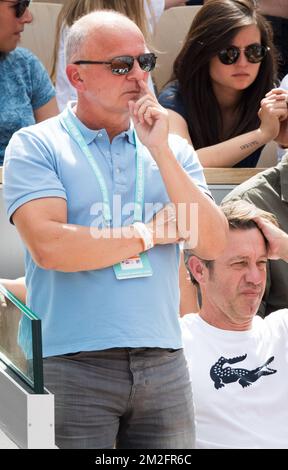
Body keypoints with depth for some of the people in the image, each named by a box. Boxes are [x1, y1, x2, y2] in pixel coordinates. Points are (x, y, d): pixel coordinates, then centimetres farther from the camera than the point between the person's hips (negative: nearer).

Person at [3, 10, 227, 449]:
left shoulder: (174, 150, 13)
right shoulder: (36, 146, 0)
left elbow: (212, 243, 0)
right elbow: (48, 247, -15)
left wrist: (160, 150, -7)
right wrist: (152, 232, -4)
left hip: (163, 361, 4)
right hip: (71, 365, -4)